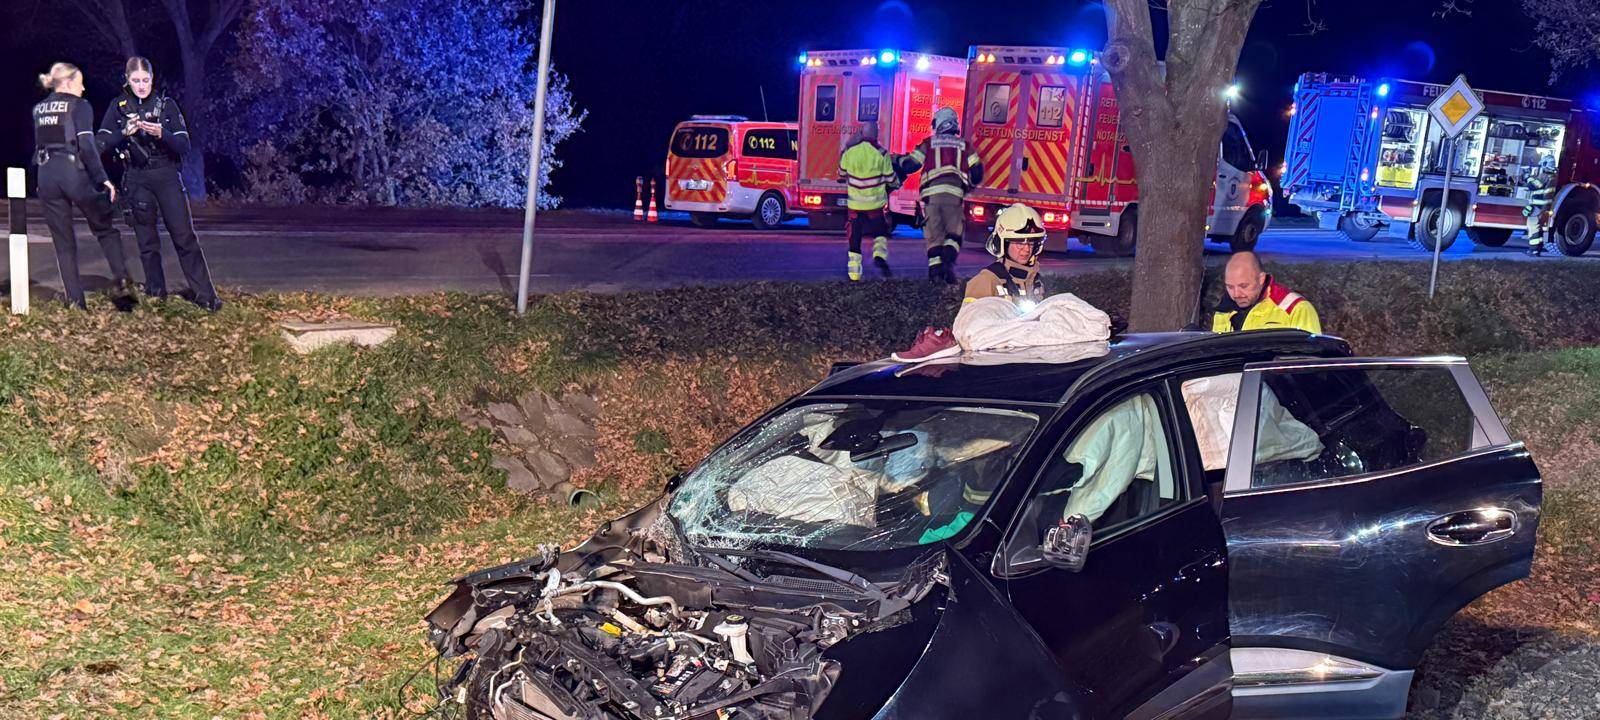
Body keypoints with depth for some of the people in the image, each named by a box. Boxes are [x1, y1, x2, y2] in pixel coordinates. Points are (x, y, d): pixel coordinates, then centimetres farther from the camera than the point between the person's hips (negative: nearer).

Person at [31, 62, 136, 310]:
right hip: (74, 173, -5)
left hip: (46, 175, 5)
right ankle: (123, 284, -4)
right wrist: (103, 179, -11)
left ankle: (75, 303, 5)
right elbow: (87, 145, -11)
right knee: (106, 230, 10)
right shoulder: (79, 106, -2)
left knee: (63, 243, 8)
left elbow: (38, 145, 16)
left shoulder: (38, 109, 17)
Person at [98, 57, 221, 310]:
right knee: (147, 241, 5)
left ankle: (204, 294, -6)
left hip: (167, 176, -1)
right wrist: (125, 132, -16)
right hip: (136, 179, 1)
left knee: (185, 236, -7)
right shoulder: (118, 106, 7)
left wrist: (161, 134, -19)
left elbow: (184, 146, -1)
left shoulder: (167, 104, 4)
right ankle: (156, 293, 15)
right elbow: (102, 144, 1)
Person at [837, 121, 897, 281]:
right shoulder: (881, 154, -9)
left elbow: (842, 174, 11)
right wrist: (897, 183, 21)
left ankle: (854, 272, 7)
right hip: (876, 203, -1)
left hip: (855, 203, 1)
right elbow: (890, 179, -1)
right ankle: (879, 255, -10)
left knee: (855, 238, 9)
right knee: (880, 233, 17)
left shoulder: (849, 152, -3)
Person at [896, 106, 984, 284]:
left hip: (931, 193, 0)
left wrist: (897, 160, 32)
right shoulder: (964, 145, 16)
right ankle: (948, 262, -18)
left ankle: (935, 269, -2)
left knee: (934, 235, 8)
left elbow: (909, 164, 11)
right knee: (953, 234, 7)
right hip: (954, 194, 0)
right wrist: (968, 185, 32)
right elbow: (977, 171, 12)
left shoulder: (928, 143, 12)